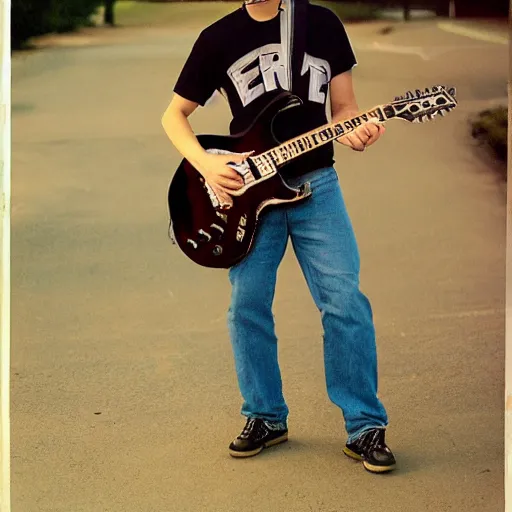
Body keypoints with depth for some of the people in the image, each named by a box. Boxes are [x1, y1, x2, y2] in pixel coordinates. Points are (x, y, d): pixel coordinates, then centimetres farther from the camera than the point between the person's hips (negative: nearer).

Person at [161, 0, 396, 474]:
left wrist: (355, 132, -14)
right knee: (247, 305, 1)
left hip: (315, 182, -1)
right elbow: (174, 115, 9)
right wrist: (205, 163, -9)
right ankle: (265, 417, 21)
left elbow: (343, 107, 9)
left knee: (345, 301, -8)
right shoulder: (218, 38, 4)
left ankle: (365, 426, 2)